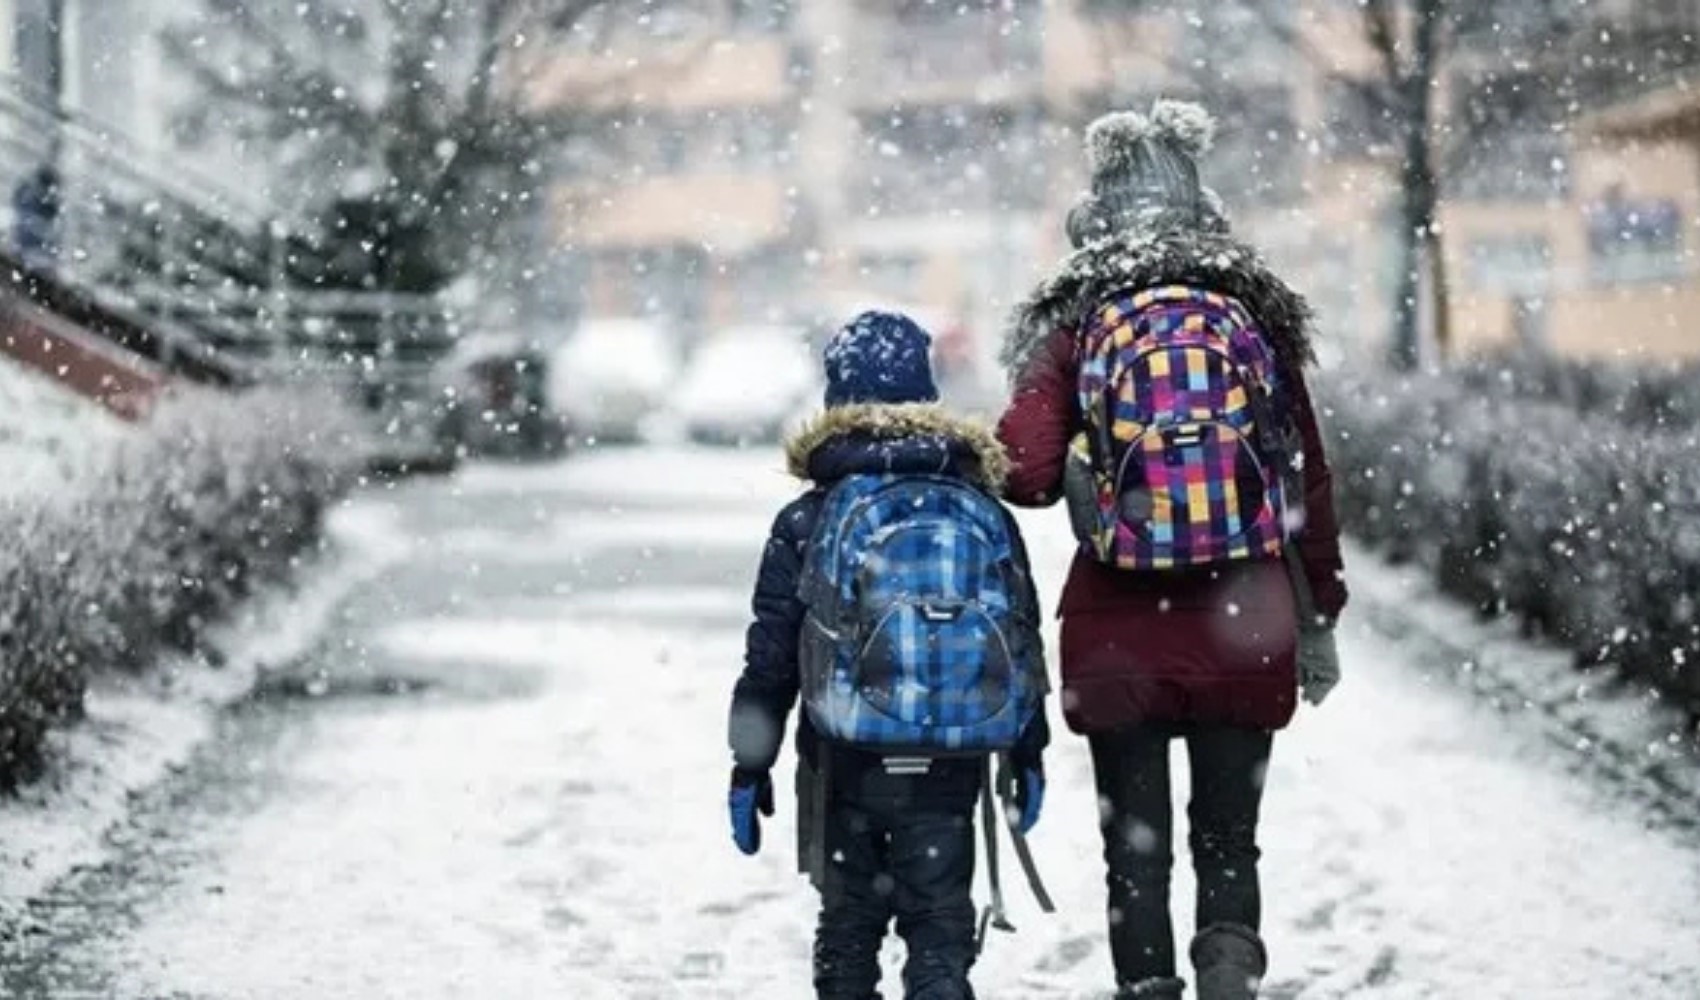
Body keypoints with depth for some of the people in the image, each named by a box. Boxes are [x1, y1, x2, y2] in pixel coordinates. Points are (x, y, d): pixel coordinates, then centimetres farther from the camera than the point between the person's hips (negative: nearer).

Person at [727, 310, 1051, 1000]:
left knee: (848, 924, 13)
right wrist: (1028, 756, 17)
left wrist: (748, 768, 5)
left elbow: (770, 659, -2)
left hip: (845, 761, -1)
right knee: (941, 923, 5)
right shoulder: (986, 513, 4)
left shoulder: (806, 521, -3)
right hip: (951, 765, 1)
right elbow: (1025, 645, 8)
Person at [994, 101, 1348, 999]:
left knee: (1136, 850, 9)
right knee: (1228, 839, 12)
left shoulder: (1074, 326, -2)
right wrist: (1319, 620, 14)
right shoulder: (1258, 318, 4)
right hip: (1244, 632, 1)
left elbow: (1025, 473, -12)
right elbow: (1311, 486, 6)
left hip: (1120, 638, -1)